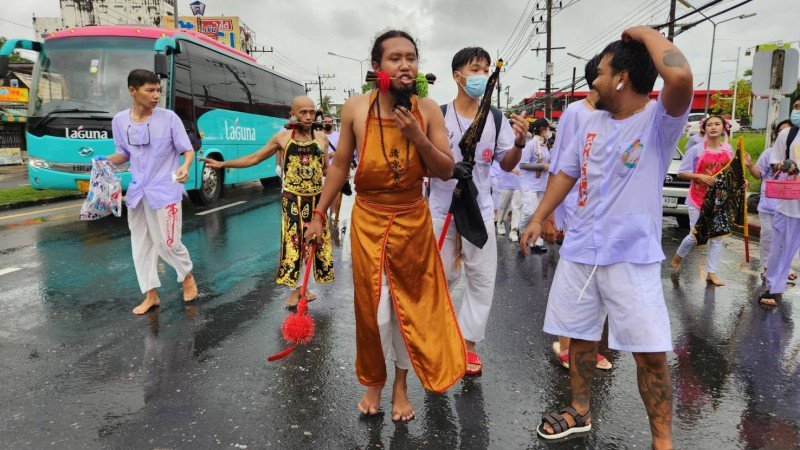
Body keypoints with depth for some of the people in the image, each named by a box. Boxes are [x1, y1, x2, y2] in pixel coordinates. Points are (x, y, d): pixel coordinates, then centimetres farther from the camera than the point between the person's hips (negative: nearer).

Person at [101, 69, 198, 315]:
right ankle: (151, 294, 24)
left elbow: (188, 150, -6)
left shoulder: (169, 117, -9)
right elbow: (124, 154, 15)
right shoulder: (119, 120, 2)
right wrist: (105, 160, -5)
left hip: (165, 190, -4)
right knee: (141, 244, 10)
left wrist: (185, 167, -26)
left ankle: (187, 276, 29)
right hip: (137, 191, 5)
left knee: (167, 243, -2)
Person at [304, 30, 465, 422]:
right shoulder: (356, 109, -7)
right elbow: (339, 165, 3)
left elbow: (446, 171, -4)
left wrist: (417, 136, -19)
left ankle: (401, 385, 32)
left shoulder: (428, 110, -6)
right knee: (373, 307, 7)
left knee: (410, 304, 12)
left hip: (413, 221, 1)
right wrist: (319, 215, 5)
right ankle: (374, 382, 31)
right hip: (369, 221, -1)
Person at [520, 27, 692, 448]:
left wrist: (644, 32, -16)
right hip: (580, 249, 6)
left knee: (651, 352, -1)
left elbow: (681, 77, -32)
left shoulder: (659, 120, -11)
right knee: (579, 334, 15)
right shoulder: (592, 122, 8)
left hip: (633, 256, -5)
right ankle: (580, 411, 35)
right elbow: (567, 171, 15)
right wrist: (538, 218, 11)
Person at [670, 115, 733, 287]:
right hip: (698, 198, -4)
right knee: (696, 235, -3)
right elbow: (681, 173, -8)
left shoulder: (729, 149, 5)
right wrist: (700, 176, -21)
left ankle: (711, 273, 13)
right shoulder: (696, 150, -8)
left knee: (717, 236, 4)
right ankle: (678, 257, 26)